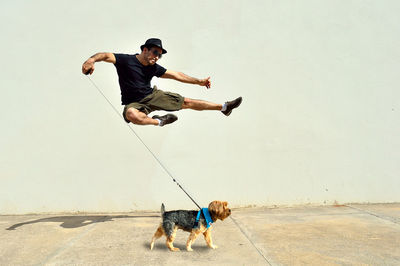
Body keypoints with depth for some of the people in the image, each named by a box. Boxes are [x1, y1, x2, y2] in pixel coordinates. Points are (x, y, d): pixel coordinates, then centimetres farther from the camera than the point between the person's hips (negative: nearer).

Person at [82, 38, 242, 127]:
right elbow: (107, 56, -26)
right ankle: (158, 121, -20)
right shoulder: (125, 60, -13)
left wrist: (199, 82, 11)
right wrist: (92, 59, -50)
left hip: (152, 96, 5)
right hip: (134, 103, -4)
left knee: (186, 102, 1)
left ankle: (224, 107, 8)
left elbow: (175, 75, 9)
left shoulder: (154, 68, 2)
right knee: (131, 115, -44)